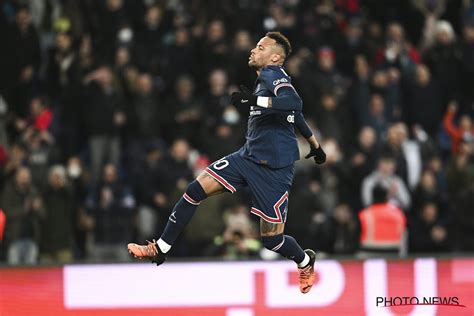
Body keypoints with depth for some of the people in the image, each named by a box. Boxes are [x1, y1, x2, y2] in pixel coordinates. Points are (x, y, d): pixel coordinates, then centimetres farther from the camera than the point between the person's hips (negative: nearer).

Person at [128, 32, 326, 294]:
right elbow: (295, 114, 29)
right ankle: (160, 250, 3)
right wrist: (314, 144, 42)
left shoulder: (272, 74, -11)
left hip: (274, 169, -9)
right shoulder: (267, 78, 16)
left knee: (272, 239, -4)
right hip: (248, 156, 9)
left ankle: (305, 261, 29)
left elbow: (294, 103, -33)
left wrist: (255, 99, -43)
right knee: (195, 190, -6)